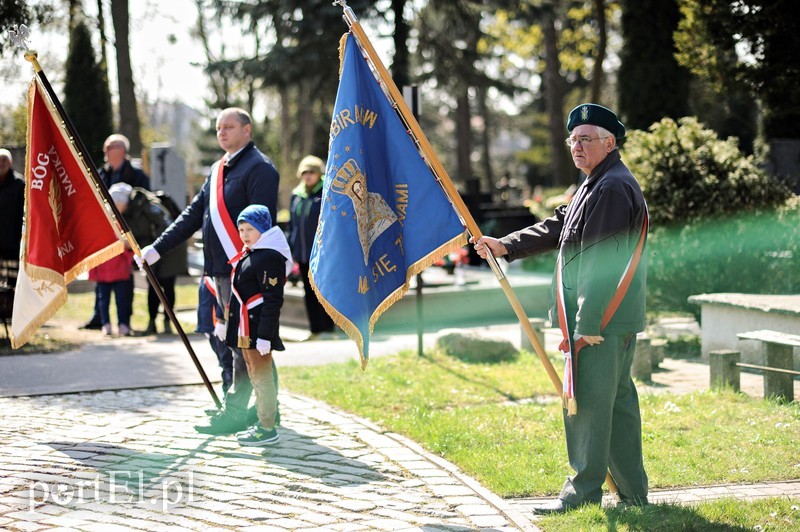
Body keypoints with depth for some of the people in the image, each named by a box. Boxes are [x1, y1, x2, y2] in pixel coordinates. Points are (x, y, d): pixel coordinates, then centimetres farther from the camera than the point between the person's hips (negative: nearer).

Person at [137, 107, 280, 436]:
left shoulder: (259, 168, -10)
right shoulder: (218, 170, 19)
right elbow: (194, 214, 20)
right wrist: (158, 248, 14)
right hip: (222, 270, 10)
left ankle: (234, 413, -4)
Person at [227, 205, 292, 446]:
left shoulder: (269, 257, -17)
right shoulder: (249, 254, 15)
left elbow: (273, 300, -21)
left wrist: (265, 335, -24)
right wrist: (226, 321, 23)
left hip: (259, 325, -11)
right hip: (246, 325, 11)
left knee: (261, 374, -5)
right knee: (254, 373, 17)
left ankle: (268, 429, 1)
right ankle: (262, 422, 26)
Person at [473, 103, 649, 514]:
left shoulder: (613, 188, -16)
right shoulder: (594, 186, 20)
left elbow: (601, 266, -21)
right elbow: (556, 228, 20)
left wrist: (585, 328, -23)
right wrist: (505, 246, 7)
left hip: (602, 321, -11)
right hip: (608, 321, 11)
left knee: (587, 401, -6)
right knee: (617, 401, 13)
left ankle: (583, 492, -1)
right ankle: (632, 492, 18)